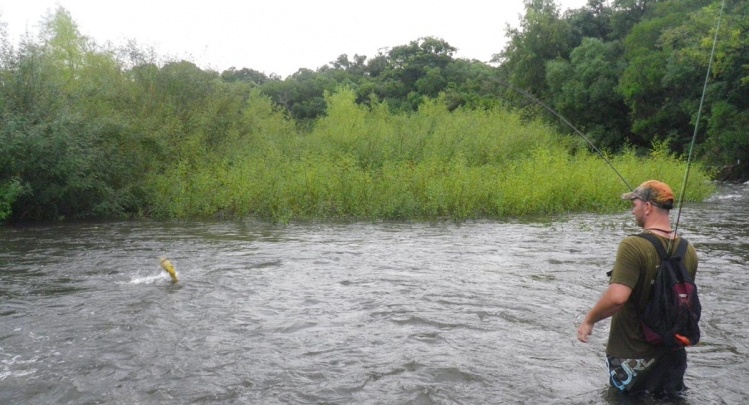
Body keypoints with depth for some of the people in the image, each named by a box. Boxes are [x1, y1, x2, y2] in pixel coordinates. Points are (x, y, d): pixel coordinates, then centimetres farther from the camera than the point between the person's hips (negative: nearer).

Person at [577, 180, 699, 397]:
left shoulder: (633, 245, -24)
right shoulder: (688, 251, -1)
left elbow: (616, 297, -32)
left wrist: (589, 320, -16)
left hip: (633, 354, -5)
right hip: (672, 352, 5)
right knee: (667, 394, 26)